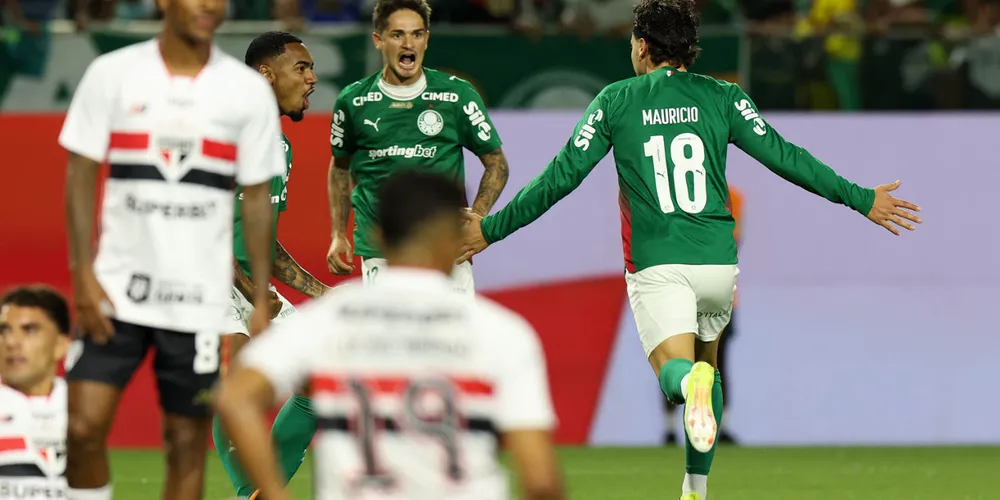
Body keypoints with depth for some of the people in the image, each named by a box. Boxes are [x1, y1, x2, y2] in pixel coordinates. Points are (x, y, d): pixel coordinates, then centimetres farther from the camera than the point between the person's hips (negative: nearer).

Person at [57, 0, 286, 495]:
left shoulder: (248, 89, 4)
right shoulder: (112, 74, 1)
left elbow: (257, 199, 7)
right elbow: (81, 177, 3)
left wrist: (261, 302, 2)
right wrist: (82, 274, -7)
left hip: (201, 299, 1)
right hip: (118, 287, -1)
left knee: (187, 440, 3)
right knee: (84, 426, -9)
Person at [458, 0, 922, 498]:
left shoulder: (614, 101, 2)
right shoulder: (721, 97, 4)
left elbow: (560, 177, 0)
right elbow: (784, 157, 1)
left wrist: (491, 229, 8)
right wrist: (861, 199, 9)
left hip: (656, 265, -2)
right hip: (718, 260, 3)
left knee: (675, 368, -10)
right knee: (708, 363, 23)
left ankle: (691, 383, -49)